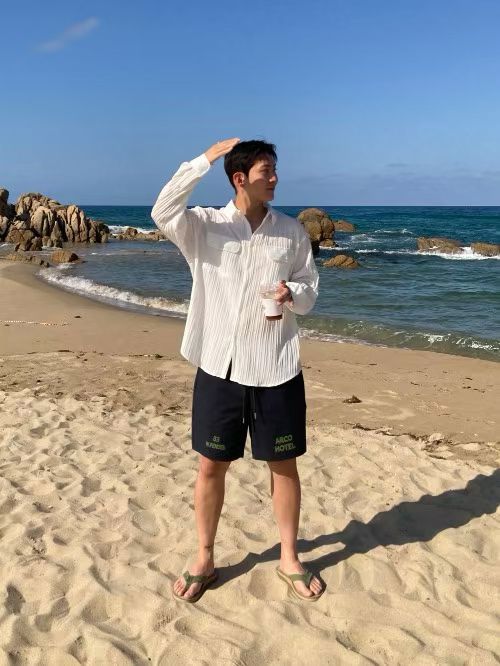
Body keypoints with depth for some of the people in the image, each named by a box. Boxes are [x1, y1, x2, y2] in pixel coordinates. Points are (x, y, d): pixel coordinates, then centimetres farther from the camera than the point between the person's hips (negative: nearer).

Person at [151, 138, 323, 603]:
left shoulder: (291, 230, 4)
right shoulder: (205, 225, -1)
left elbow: (310, 290, 9)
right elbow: (162, 213, -20)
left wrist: (292, 294, -14)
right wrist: (204, 160, -22)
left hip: (276, 368, 1)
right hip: (220, 366, -1)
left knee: (283, 464, 10)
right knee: (212, 464, 9)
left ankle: (289, 559, 29)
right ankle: (204, 560, 28)